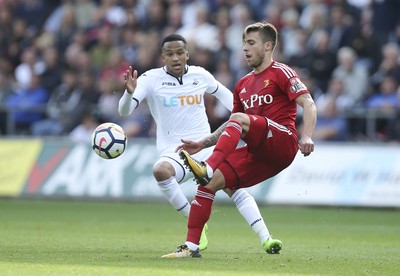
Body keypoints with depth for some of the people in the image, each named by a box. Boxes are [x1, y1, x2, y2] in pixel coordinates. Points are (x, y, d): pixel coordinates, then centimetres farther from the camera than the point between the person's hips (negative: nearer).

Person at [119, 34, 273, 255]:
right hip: (173, 153, -2)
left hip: (205, 148, 2)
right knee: (160, 171, -35)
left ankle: (265, 238, -16)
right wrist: (129, 92, -34)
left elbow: (222, 93, 26)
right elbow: (124, 111, -13)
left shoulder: (200, 75, 5)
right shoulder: (151, 79, -5)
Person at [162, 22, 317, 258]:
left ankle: (207, 169, -45)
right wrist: (202, 143, 17)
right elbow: (231, 128, 30)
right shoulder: (243, 85, 23)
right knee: (210, 183, -10)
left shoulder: (281, 73, 2)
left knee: (239, 119, -31)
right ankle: (191, 246, -9)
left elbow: (308, 104, -11)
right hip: (257, 154, 7)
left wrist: (306, 136, -27)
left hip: (283, 142, -7)